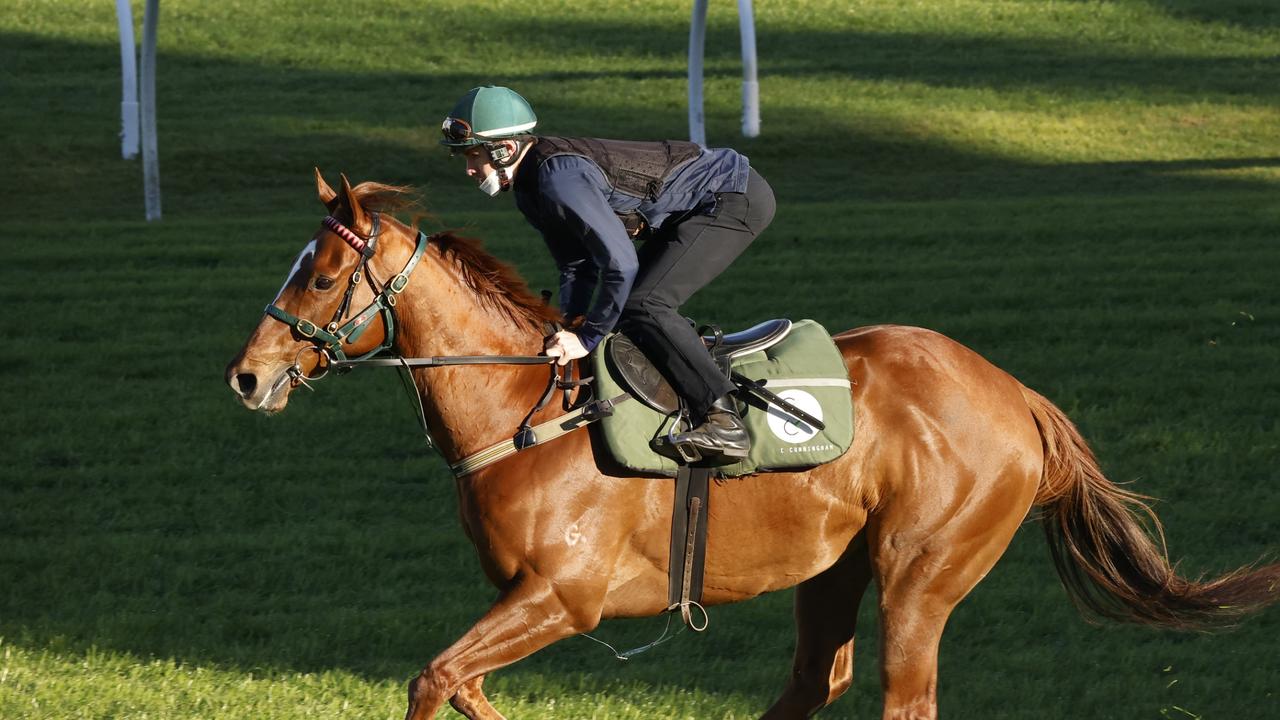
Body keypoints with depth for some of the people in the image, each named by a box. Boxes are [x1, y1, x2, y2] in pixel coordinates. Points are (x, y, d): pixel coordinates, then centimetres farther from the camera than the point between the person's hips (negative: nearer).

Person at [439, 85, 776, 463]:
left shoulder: (559, 177, -26)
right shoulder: (531, 187, 5)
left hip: (737, 198, -11)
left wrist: (588, 337, -22)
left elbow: (620, 262, -29)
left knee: (643, 306, -21)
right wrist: (569, 328, 0)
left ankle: (723, 420, -21)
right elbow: (578, 266, 13)